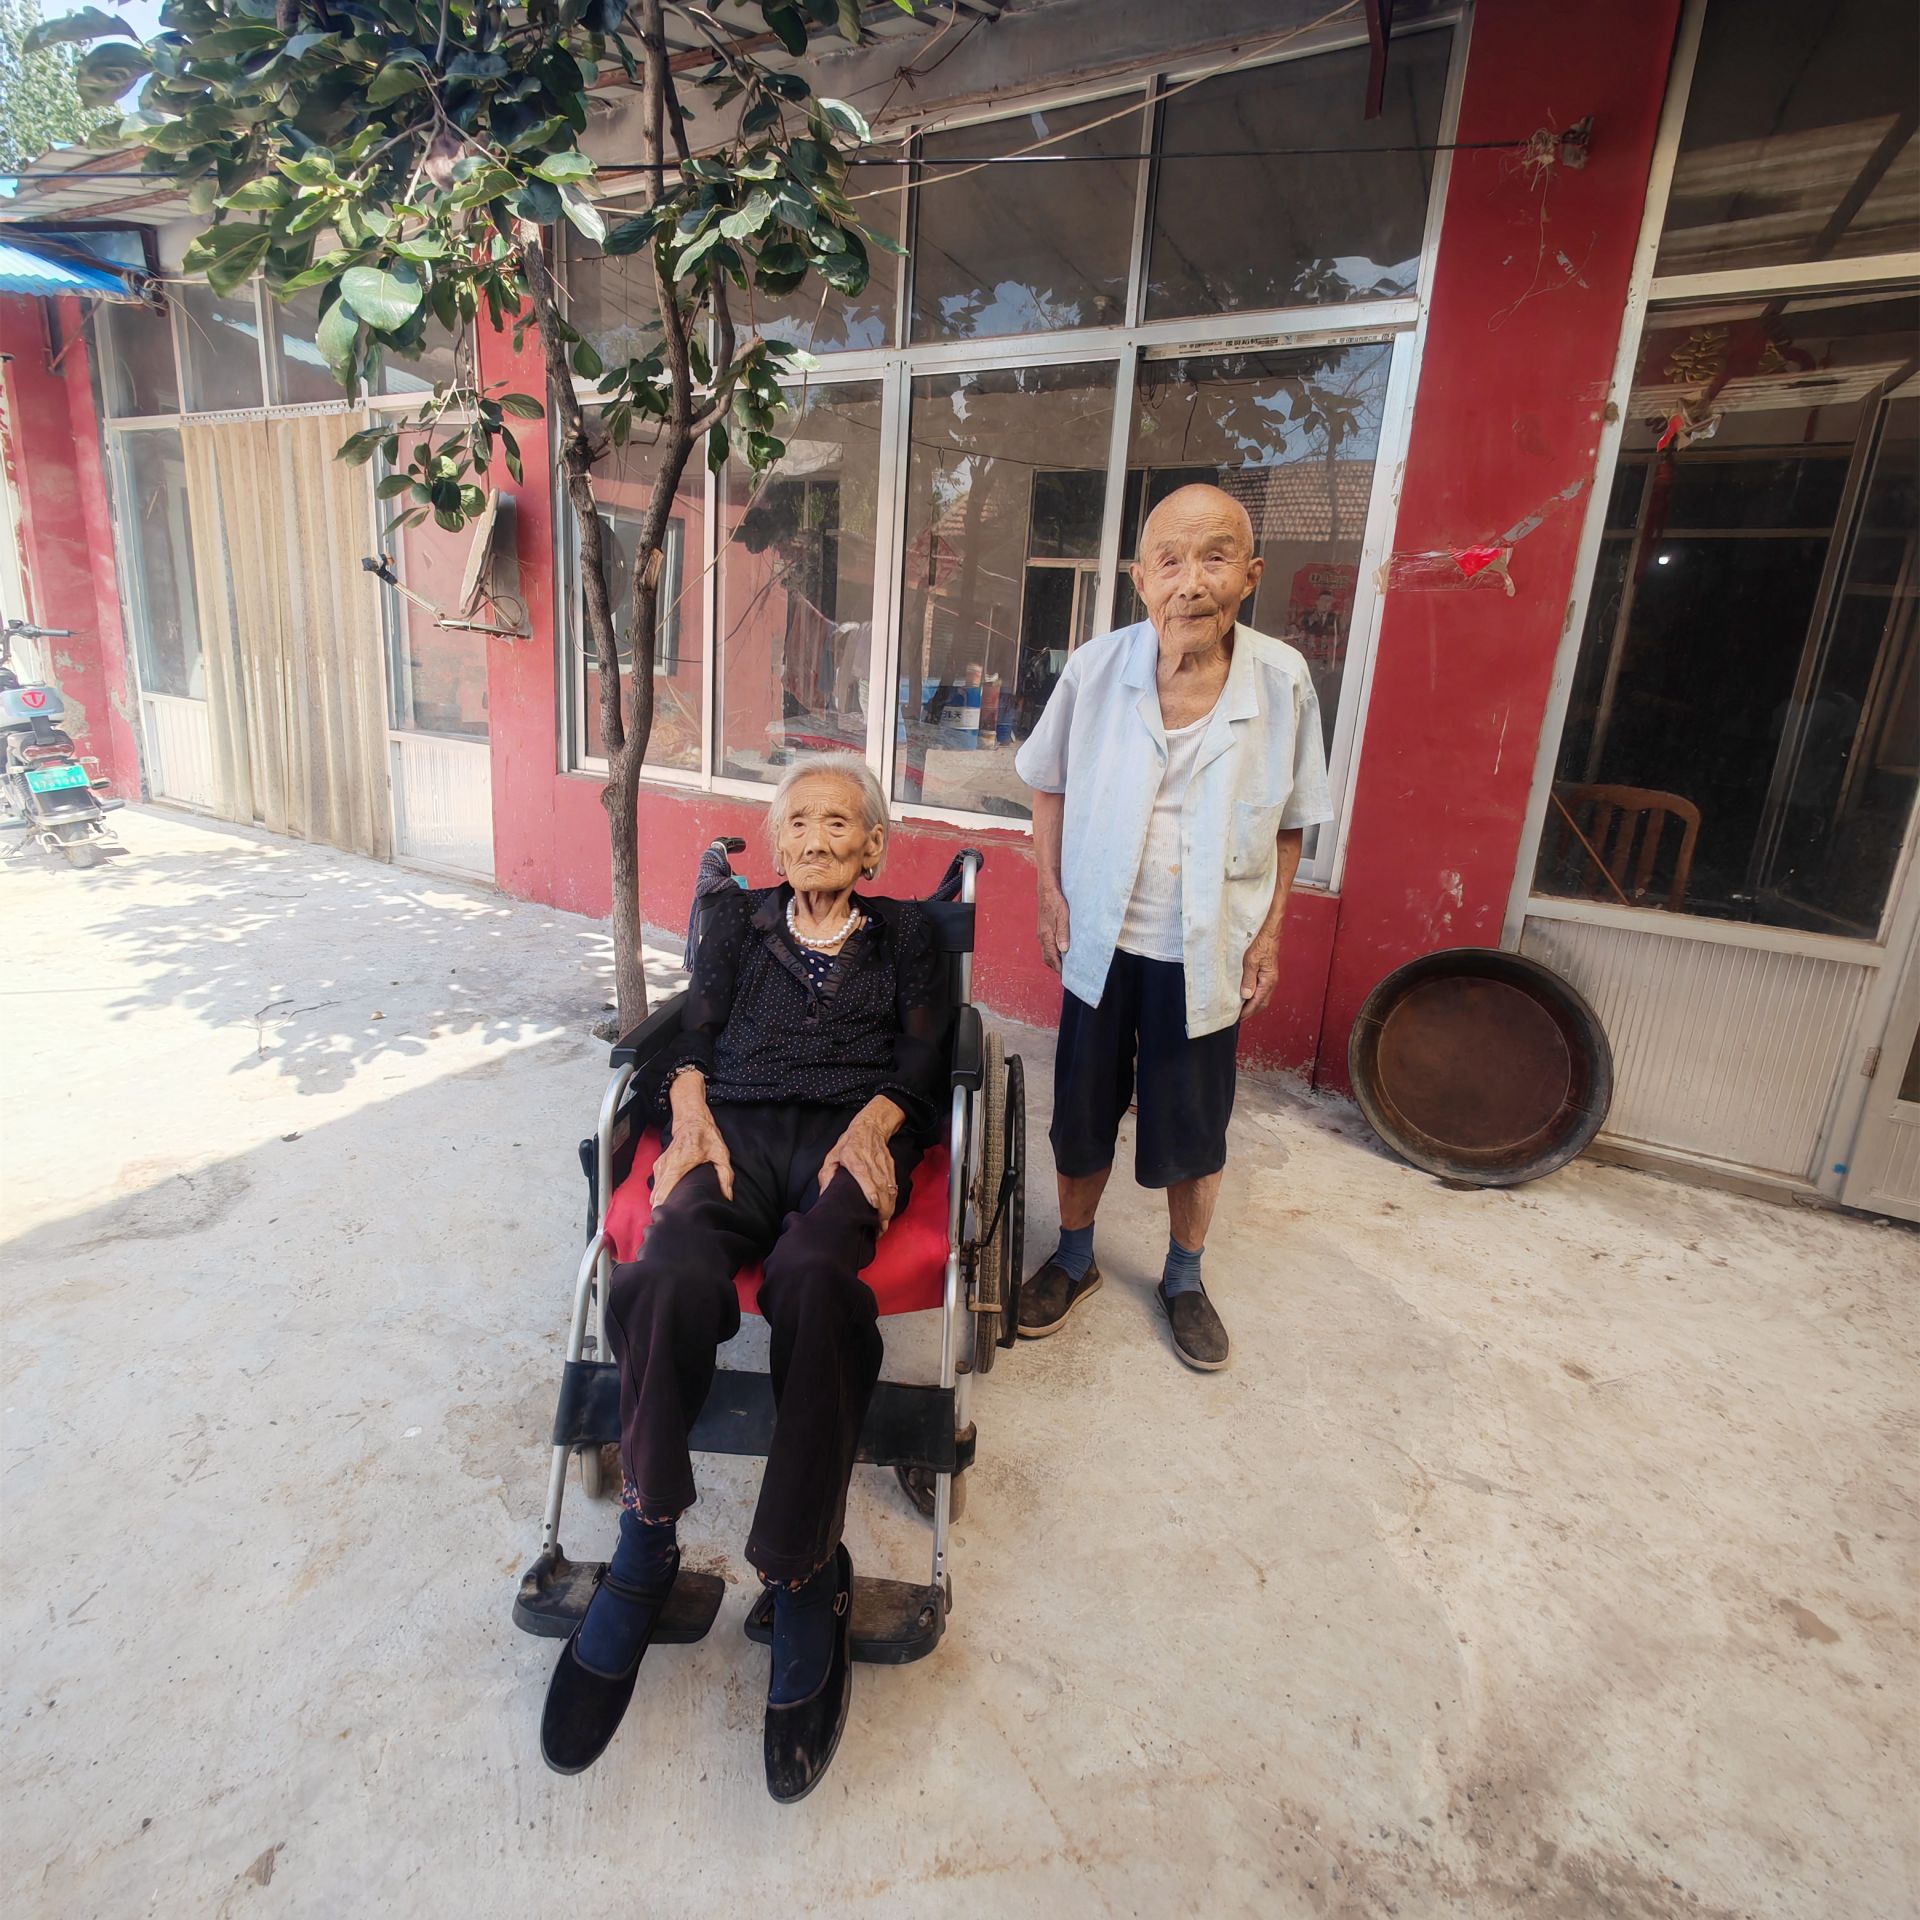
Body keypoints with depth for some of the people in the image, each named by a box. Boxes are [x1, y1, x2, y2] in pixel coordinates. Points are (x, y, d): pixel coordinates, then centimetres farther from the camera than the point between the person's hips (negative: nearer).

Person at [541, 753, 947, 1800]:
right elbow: (693, 1035, 17)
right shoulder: (738, 919, 27)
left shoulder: (904, 934, 23)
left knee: (811, 1274, -37)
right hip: (740, 1124, 2)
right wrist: (691, 1114, -4)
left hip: (853, 1133, -1)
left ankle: (804, 1582, -25)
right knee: (674, 1271, -33)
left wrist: (873, 1122, -10)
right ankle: (643, 1549, -17)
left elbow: (922, 1059, 11)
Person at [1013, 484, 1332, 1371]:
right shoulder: (1095, 669, -11)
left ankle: (1184, 1279, 38)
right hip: (1101, 940, 1)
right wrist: (1050, 890, -3)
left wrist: (1270, 931, -1)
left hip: (1208, 952, 0)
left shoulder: (1283, 681, -11)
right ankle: (1074, 1259, 40)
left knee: (1194, 1129, 13)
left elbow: (1288, 824, 1)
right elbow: (1050, 784, 5)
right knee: (1082, 1113, 14)